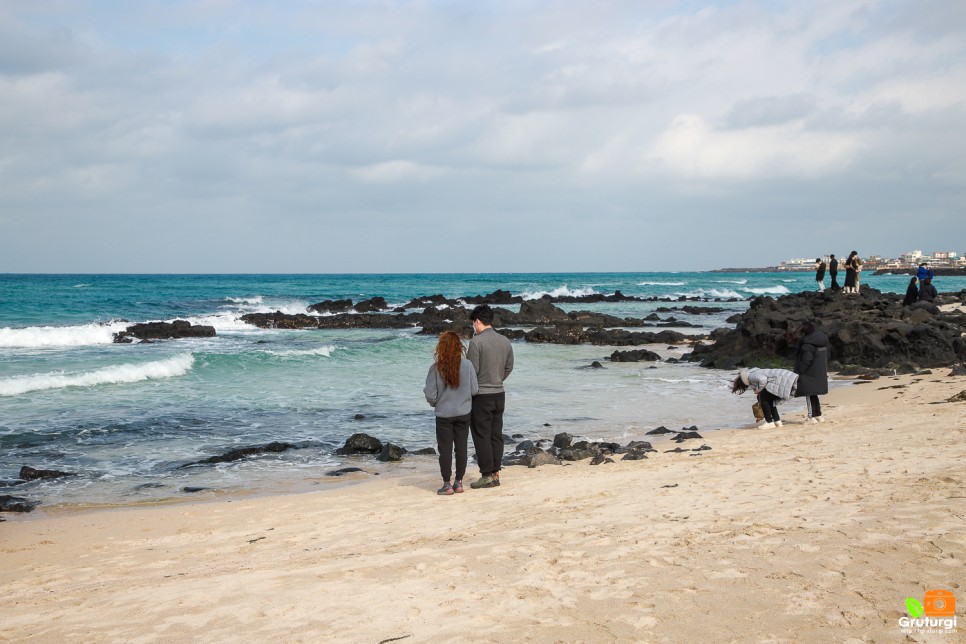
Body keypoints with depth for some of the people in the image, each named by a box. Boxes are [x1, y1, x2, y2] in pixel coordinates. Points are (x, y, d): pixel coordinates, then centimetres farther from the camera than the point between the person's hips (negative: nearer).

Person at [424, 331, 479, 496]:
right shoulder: (467, 365, -10)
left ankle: (447, 484, 10)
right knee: (461, 448, 12)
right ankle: (459, 482, 18)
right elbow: (475, 390, -4)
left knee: (445, 449, 7)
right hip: (463, 413, 2)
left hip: (443, 415, -2)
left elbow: (430, 395, -9)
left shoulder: (436, 368, -13)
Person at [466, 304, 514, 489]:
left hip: (481, 396, -6)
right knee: (496, 434, 11)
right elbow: (509, 368, 12)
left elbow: (472, 370, -15)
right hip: (499, 394, 7)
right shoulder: (505, 342, 6)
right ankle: (495, 473, 15)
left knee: (481, 436, 1)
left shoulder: (476, 342, -15)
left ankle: (487, 475, 2)